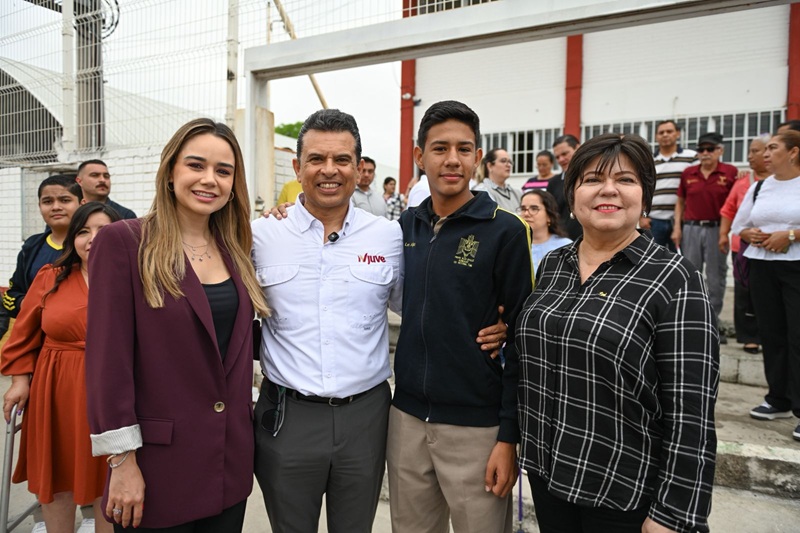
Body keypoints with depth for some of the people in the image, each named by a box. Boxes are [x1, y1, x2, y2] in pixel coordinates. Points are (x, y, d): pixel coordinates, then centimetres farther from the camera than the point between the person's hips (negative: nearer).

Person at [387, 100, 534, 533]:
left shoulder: (505, 231, -10)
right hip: (406, 418, 4)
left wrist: (509, 437, -10)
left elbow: (521, 342, -9)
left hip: (475, 427, -4)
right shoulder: (406, 225, 3)